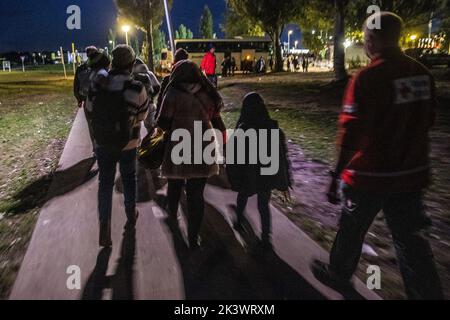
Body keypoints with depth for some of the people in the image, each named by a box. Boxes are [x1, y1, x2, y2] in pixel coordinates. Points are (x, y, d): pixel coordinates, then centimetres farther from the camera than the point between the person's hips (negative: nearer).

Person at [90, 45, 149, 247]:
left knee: (105, 183, 11)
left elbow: (92, 109, 0)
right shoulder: (137, 89, -17)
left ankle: (104, 228, 4)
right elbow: (142, 114, -4)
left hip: (102, 143, 2)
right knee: (129, 178, 21)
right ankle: (131, 214, 37)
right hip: (128, 144, -1)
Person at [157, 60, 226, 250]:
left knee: (175, 185, 23)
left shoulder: (173, 94, -7)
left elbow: (163, 124, -8)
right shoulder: (207, 94, 5)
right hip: (202, 149, 2)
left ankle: (172, 216, 46)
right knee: (196, 193, 6)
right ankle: (193, 238, 8)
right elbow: (216, 120, 9)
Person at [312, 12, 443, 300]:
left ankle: (338, 275, 40)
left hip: (370, 175, -5)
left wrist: (336, 175, -14)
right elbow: (426, 121, 12)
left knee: (352, 229, 17)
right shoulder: (423, 74, 2)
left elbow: (351, 135, -21)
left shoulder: (367, 78, -19)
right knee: (410, 238, 15)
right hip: (411, 174, 5)